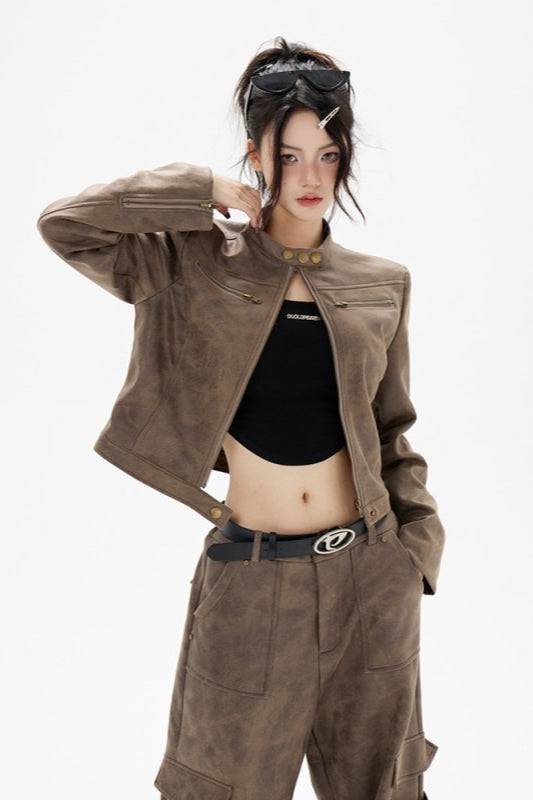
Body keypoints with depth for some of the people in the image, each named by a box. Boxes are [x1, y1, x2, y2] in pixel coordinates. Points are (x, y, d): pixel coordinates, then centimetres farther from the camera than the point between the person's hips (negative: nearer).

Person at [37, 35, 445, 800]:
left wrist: (419, 542, 4)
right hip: (249, 576, -2)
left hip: (368, 572, 3)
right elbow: (63, 222, -14)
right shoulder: (199, 264, -3)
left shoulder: (381, 285, 4)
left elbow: (390, 431, 11)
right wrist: (205, 191, -11)